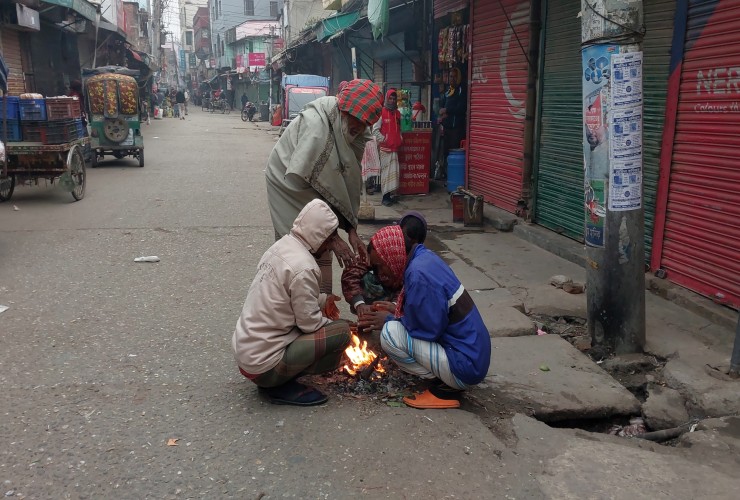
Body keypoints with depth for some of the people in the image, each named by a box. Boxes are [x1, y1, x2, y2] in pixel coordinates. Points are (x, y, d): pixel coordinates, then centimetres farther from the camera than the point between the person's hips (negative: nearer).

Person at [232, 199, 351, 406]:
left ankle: (276, 380, 11)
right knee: (341, 330, -9)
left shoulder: (281, 246, 3)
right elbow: (310, 324, -15)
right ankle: (279, 386, -2)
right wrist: (332, 323, 3)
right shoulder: (303, 268, -23)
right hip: (263, 364, -9)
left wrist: (322, 300, 13)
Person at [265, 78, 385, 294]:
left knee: (321, 257, 7)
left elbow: (349, 182, -1)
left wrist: (351, 230, -5)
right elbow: (302, 183, -28)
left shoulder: (346, 130, -5)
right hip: (292, 191, -7)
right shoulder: (316, 125, -29)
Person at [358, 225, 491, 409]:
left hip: (465, 365, -10)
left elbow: (430, 329, -22)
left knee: (390, 334, -17)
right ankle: (445, 379, 11)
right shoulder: (424, 256, 5)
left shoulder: (419, 274, -23)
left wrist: (389, 320, -8)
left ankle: (445, 388, -6)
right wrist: (392, 315, 8)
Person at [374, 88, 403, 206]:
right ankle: (385, 197, -4)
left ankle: (389, 194, 14)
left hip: (395, 147, 6)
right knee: (385, 171, -6)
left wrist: (400, 138, 12)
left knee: (394, 171, 5)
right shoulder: (382, 112, -5)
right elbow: (375, 129, -7)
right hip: (385, 147, -6)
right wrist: (382, 139, -13)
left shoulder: (397, 113, 14)